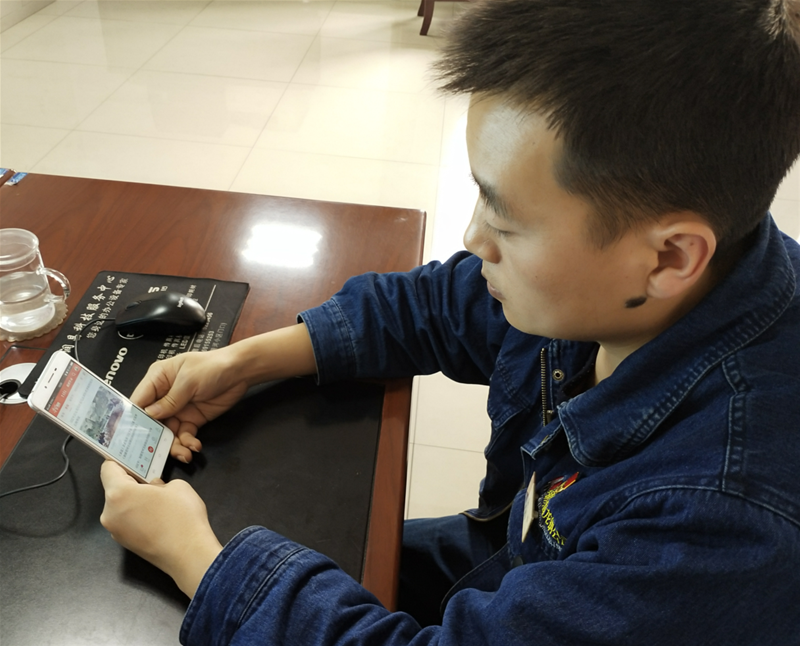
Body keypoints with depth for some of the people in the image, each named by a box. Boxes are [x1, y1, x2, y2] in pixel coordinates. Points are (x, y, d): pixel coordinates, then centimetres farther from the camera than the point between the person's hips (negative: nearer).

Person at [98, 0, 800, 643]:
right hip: (511, 559, 5)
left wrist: (191, 553, -24)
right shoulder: (595, 274, -19)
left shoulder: (723, 526, -40)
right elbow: (434, 305, -2)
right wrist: (244, 361, -9)